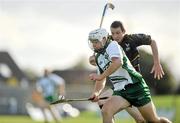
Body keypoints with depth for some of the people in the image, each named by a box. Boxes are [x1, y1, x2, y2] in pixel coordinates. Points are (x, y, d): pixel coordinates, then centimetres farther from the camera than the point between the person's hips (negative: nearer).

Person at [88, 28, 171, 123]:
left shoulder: (112, 45, -8)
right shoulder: (98, 58, 15)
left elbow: (118, 62, -27)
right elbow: (101, 81, 20)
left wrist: (101, 76, -29)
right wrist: (96, 93, -1)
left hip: (135, 86, -6)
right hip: (119, 92, 6)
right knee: (106, 111, -23)